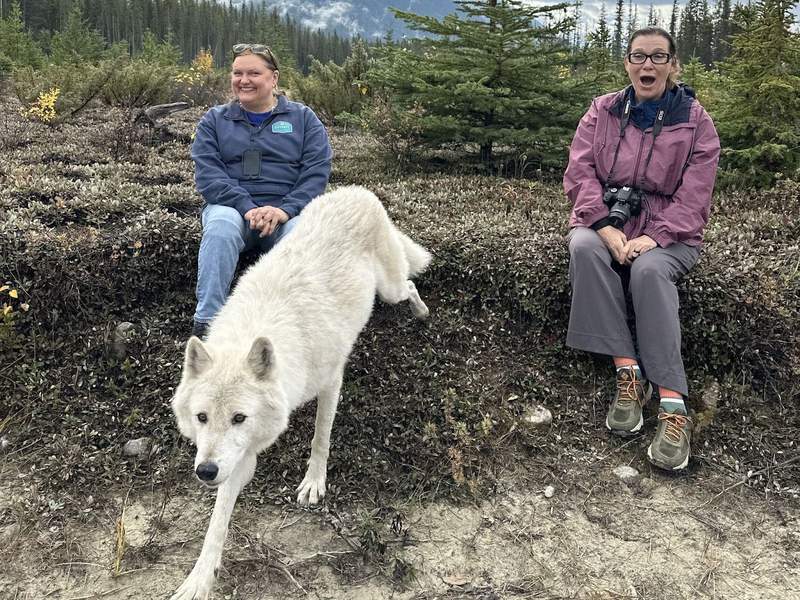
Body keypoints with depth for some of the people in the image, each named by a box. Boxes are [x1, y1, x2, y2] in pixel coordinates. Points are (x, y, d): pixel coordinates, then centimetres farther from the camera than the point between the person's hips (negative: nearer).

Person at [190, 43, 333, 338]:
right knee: (220, 226, -34)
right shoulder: (214, 120, 14)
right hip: (231, 206, 1)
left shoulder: (303, 118, 12)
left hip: (288, 211, 0)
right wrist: (248, 207, -18)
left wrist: (285, 209, -19)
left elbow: (317, 171, -1)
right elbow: (207, 173, -1)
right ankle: (206, 321, -35)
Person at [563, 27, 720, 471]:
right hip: (604, 221, 2)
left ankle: (673, 404, -37)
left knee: (649, 270, -35)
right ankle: (628, 370, -31)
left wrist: (654, 238, -21)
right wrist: (605, 227, -20)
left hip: (667, 233, -2)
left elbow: (693, 196, -5)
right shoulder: (602, 112, 7)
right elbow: (579, 172, -4)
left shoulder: (695, 120, 2)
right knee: (584, 249, -33)